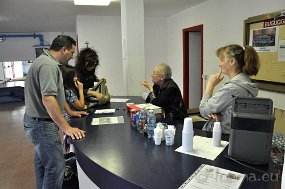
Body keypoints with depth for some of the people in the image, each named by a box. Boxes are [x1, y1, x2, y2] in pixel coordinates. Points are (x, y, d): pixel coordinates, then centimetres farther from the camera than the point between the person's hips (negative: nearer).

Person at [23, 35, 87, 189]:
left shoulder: (47, 62, 12)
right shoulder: (49, 65, -22)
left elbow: (55, 93, 20)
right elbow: (48, 99, -32)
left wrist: (70, 112, 20)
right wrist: (66, 128, -30)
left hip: (37, 122, 11)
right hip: (42, 124, -11)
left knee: (42, 162, 22)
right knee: (56, 166, -5)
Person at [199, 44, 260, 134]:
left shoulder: (231, 88, -26)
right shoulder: (245, 80, 3)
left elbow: (204, 111, -16)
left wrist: (210, 85, -10)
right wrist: (216, 115, -11)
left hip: (223, 134, -8)